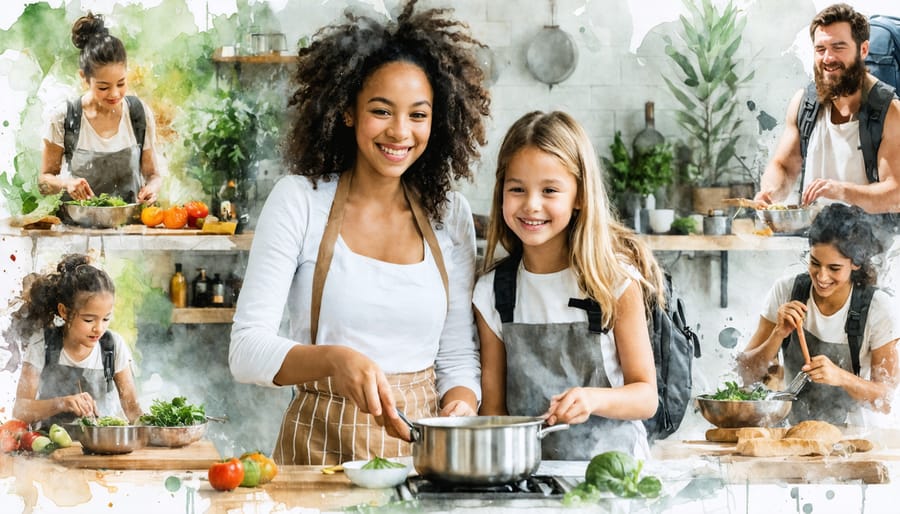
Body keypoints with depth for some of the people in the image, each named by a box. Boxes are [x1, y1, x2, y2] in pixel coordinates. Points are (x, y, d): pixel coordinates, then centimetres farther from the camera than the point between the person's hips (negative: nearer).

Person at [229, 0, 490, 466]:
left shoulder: (449, 215, 9)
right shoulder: (299, 200, -2)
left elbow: (457, 356, 13)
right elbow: (246, 349, -8)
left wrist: (459, 406, -9)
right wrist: (335, 359, -25)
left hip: (425, 444, 3)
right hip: (321, 444, -3)